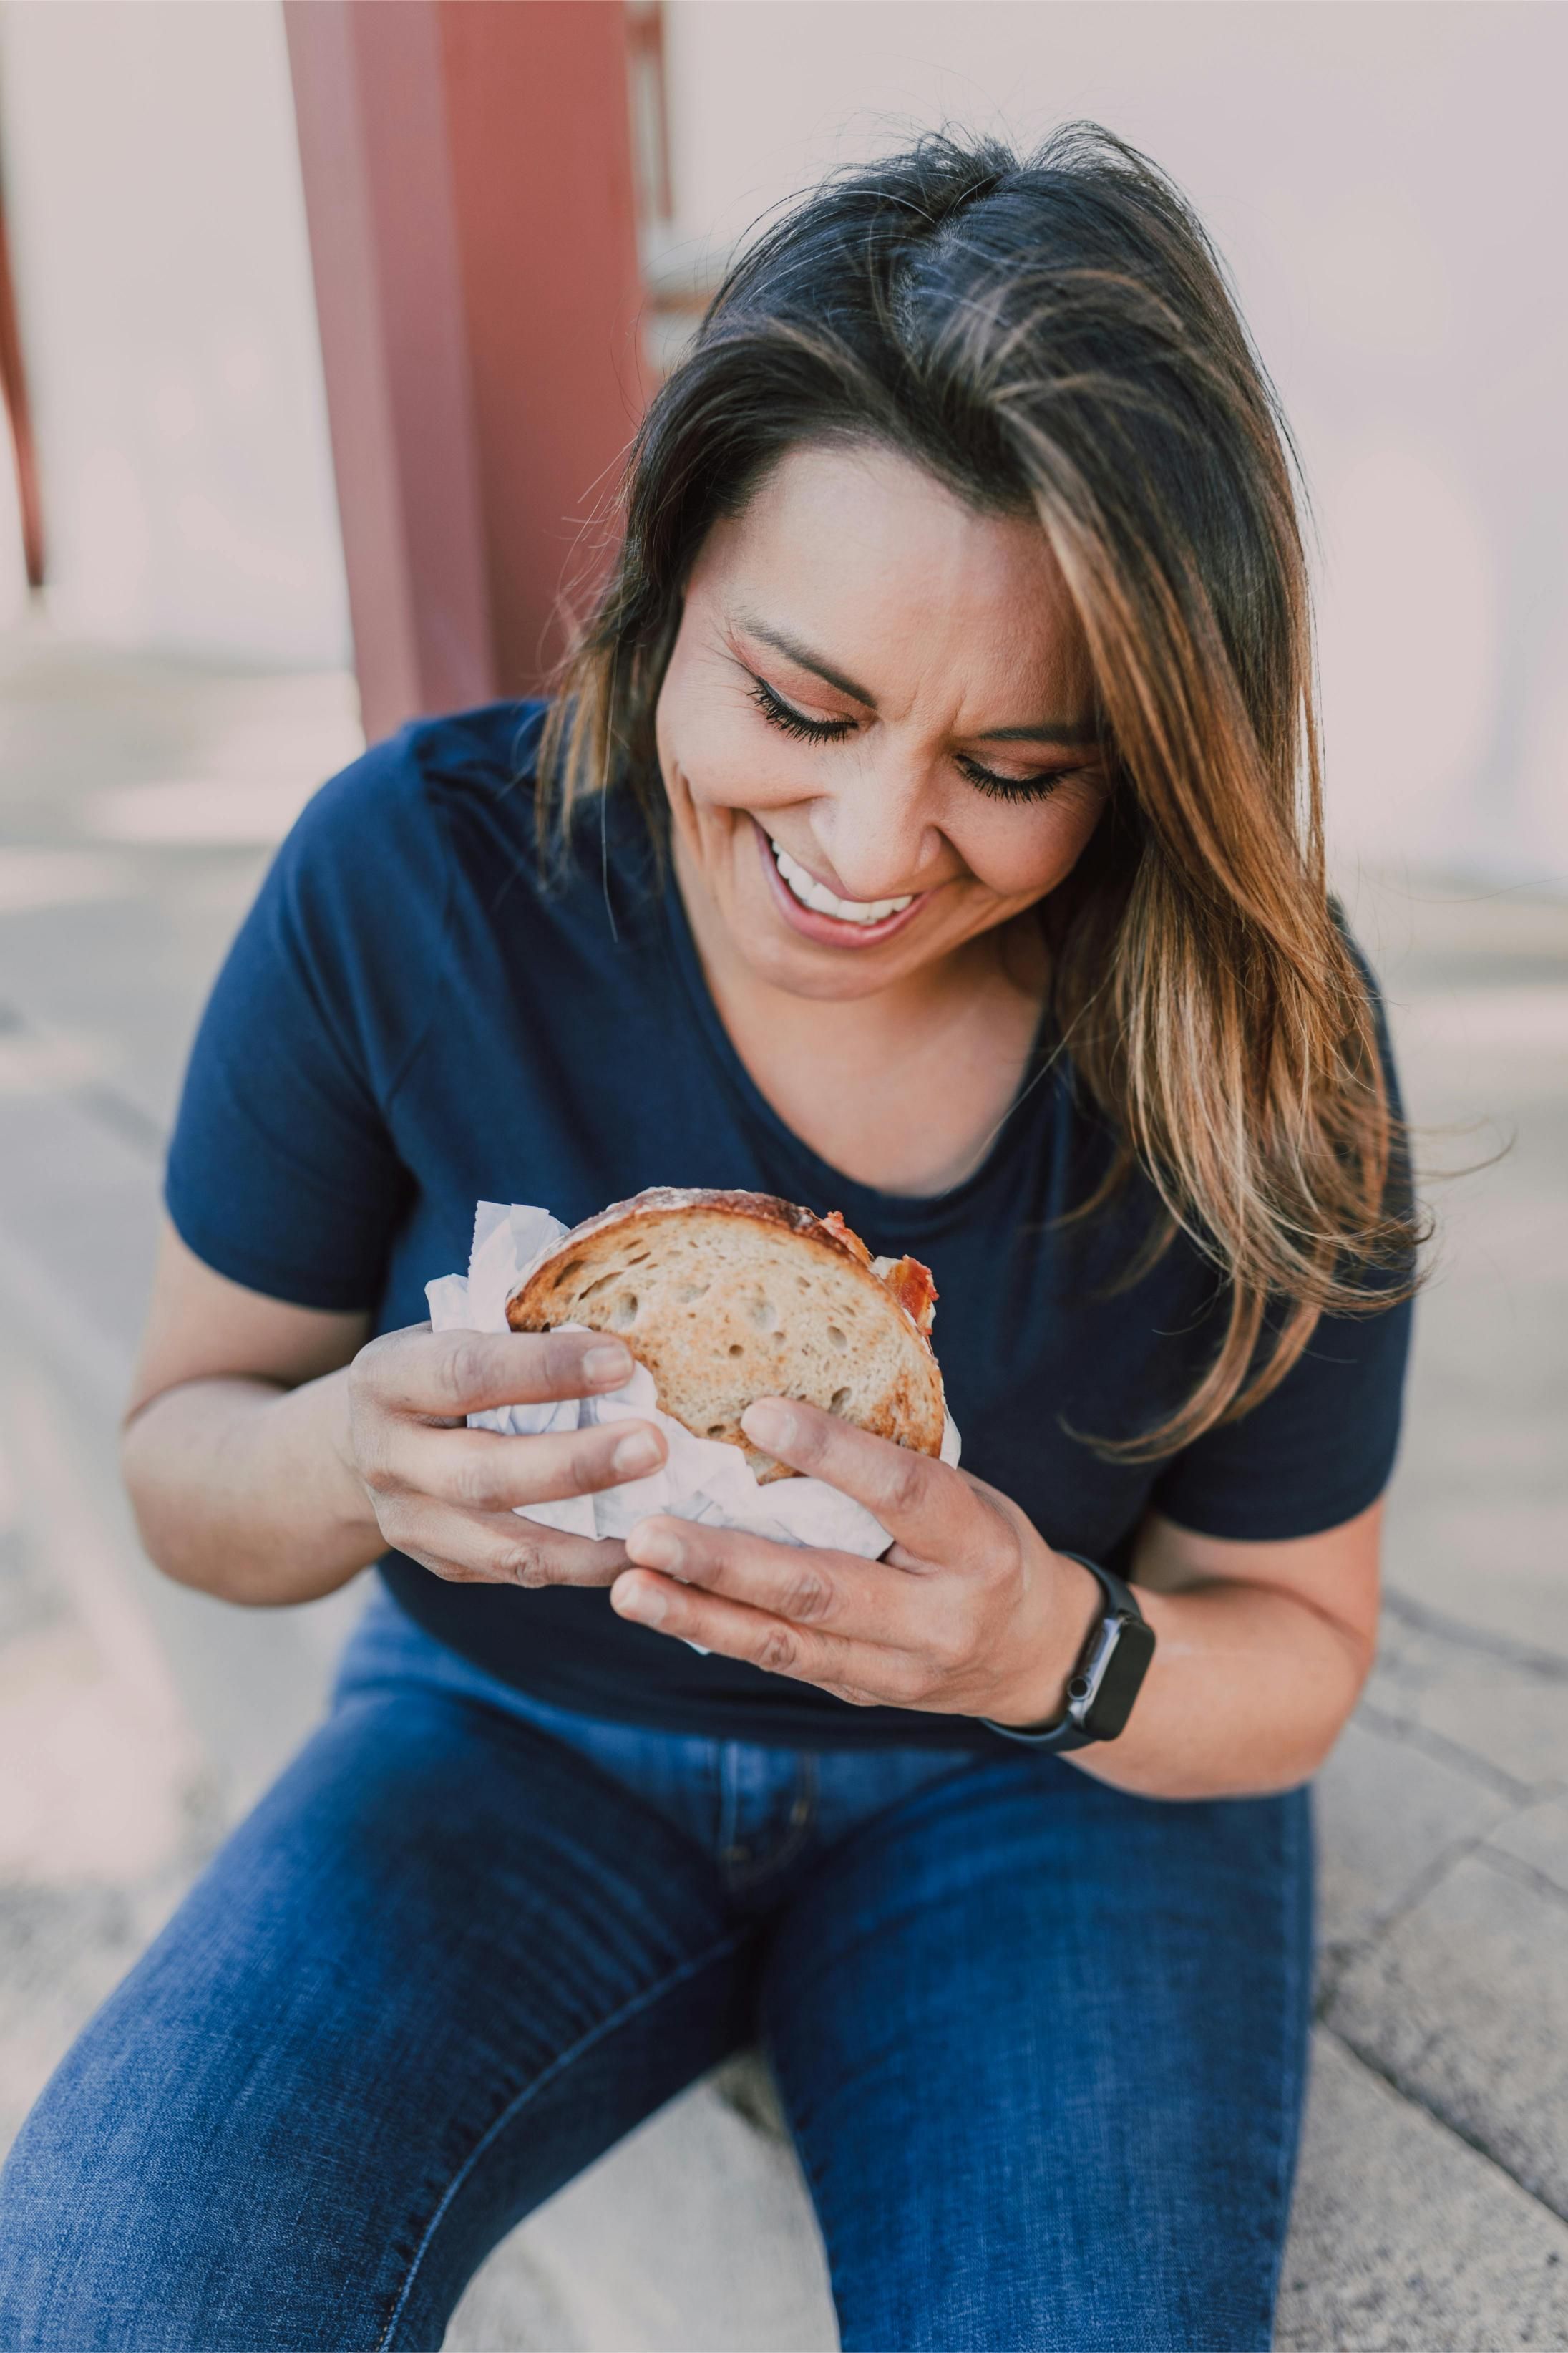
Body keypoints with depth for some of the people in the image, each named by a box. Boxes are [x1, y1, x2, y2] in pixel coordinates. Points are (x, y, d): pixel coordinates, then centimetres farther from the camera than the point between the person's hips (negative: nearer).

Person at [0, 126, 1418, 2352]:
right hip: (514, 1734, 0)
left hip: (1045, 1784, 1)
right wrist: (351, 1459, -31)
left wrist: (1060, 1652, -29)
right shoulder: (414, 875, -19)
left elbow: (1295, 1651, -6)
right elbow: (180, 1456, -7)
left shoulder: (1261, 1042, -18)